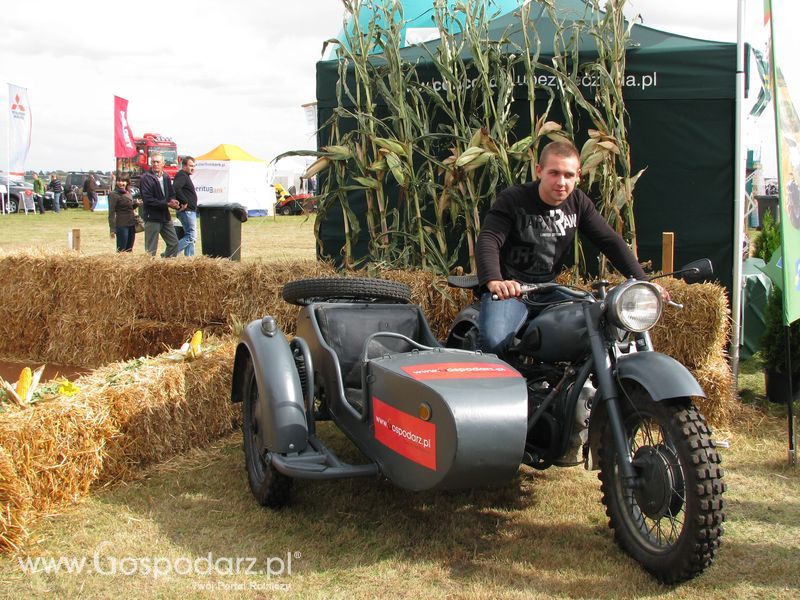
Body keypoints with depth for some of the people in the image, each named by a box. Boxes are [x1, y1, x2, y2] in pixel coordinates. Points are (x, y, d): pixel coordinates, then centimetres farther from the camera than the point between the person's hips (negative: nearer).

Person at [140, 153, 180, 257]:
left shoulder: (166, 177, 11)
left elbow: (171, 194, 19)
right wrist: (167, 204, -19)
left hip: (165, 217, 7)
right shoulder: (146, 178, -10)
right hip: (152, 217, -7)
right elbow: (148, 200, -17)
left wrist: (173, 201, -6)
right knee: (151, 250, -3)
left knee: (174, 243, 11)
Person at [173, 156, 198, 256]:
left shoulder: (185, 176, 20)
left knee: (190, 237, 12)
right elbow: (176, 188, -30)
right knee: (191, 236, -13)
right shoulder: (181, 175, -12)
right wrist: (184, 202, -25)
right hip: (186, 211, -11)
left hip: (190, 211, 11)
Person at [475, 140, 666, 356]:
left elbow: (611, 242, 4)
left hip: (549, 291, 5)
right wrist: (493, 281, -47)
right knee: (494, 342, -31)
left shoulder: (578, 202, 2)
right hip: (510, 289, -5)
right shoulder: (513, 200, -13)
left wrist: (642, 282, -9)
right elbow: (487, 241, -26)